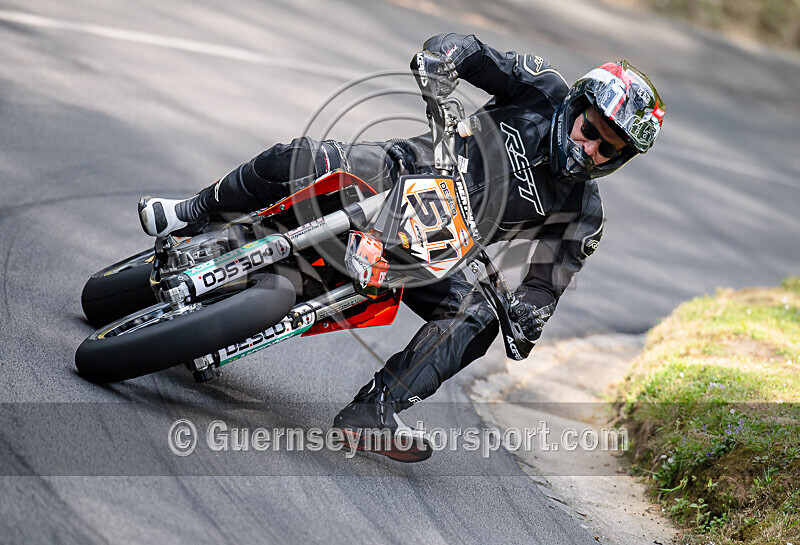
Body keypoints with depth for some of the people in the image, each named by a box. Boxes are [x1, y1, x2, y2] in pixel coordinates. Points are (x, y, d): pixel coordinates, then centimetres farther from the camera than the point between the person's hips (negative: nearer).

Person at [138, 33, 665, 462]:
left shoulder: (582, 213, 1)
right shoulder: (544, 90, -2)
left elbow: (548, 282, 3)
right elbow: (465, 49, -2)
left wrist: (528, 318, -20)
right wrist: (441, 58, -26)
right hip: (397, 171, -1)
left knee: (476, 318, -24)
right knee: (297, 160, -25)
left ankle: (372, 410, -25)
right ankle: (193, 215, -1)